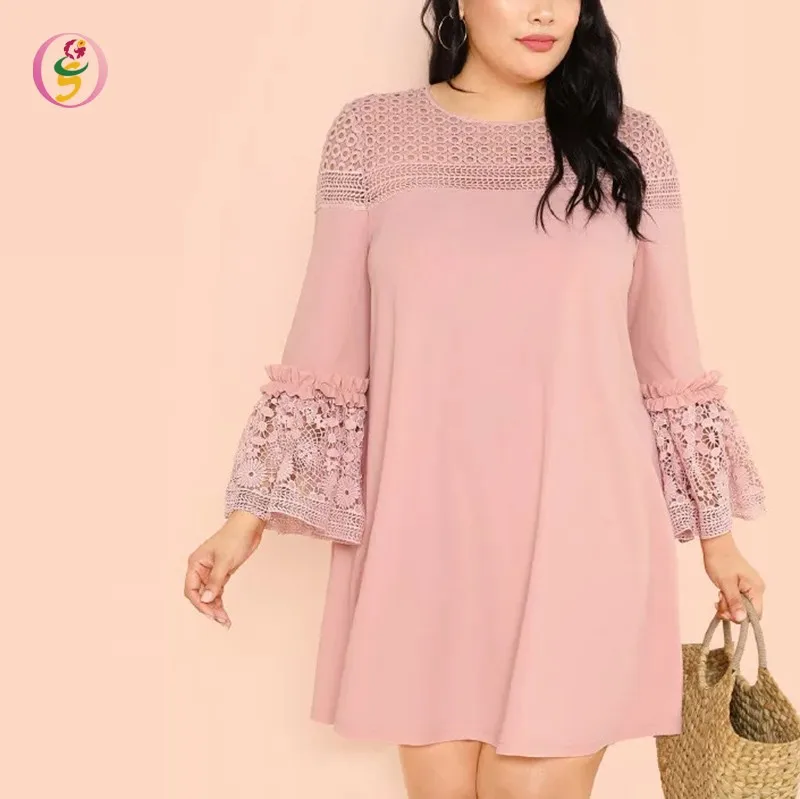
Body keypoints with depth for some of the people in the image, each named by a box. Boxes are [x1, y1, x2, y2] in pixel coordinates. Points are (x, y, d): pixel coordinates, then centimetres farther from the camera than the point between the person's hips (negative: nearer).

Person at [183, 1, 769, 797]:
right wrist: (247, 517, 1)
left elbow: (670, 357, 8)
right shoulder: (372, 132, 2)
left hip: (580, 541, 0)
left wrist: (715, 530, 12)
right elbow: (324, 347, 3)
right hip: (423, 540, 0)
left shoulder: (629, 145, 4)